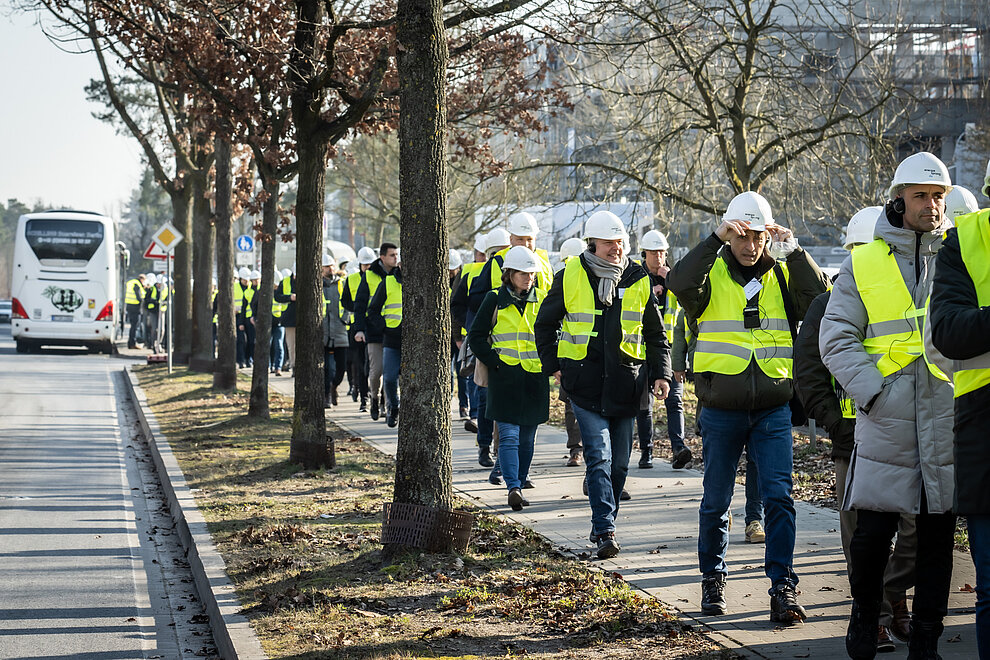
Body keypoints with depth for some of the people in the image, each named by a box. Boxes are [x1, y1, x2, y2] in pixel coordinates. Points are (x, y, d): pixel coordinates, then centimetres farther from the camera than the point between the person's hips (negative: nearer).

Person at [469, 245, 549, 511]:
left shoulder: (542, 300, 9)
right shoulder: (495, 300, 1)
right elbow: (476, 336, 3)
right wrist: (495, 361, -8)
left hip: (535, 377, 3)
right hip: (505, 377, -3)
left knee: (527, 438, 8)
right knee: (509, 435, -12)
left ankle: (519, 485, 17)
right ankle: (513, 488, -20)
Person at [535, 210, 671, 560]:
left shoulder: (639, 281, 5)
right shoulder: (570, 277, -1)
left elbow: (656, 333, 14)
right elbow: (545, 324, 12)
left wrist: (660, 373, 4)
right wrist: (553, 365, 6)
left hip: (626, 383, 3)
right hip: (586, 383, -3)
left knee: (619, 461, 8)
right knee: (599, 457, -13)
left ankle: (602, 526, 24)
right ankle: (606, 531, -17)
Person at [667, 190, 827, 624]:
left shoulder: (781, 274, 6)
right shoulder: (712, 273, 0)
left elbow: (819, 298, -11)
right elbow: (679, 283, -22)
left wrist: (793, 250, -18)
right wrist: (716, 240, -26)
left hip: (773, 407, 1)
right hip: (721, 409, -1)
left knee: (778, 497, -7)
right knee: (716, 500, 10)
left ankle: (783, 587, -4)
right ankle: (713, 579, 27)